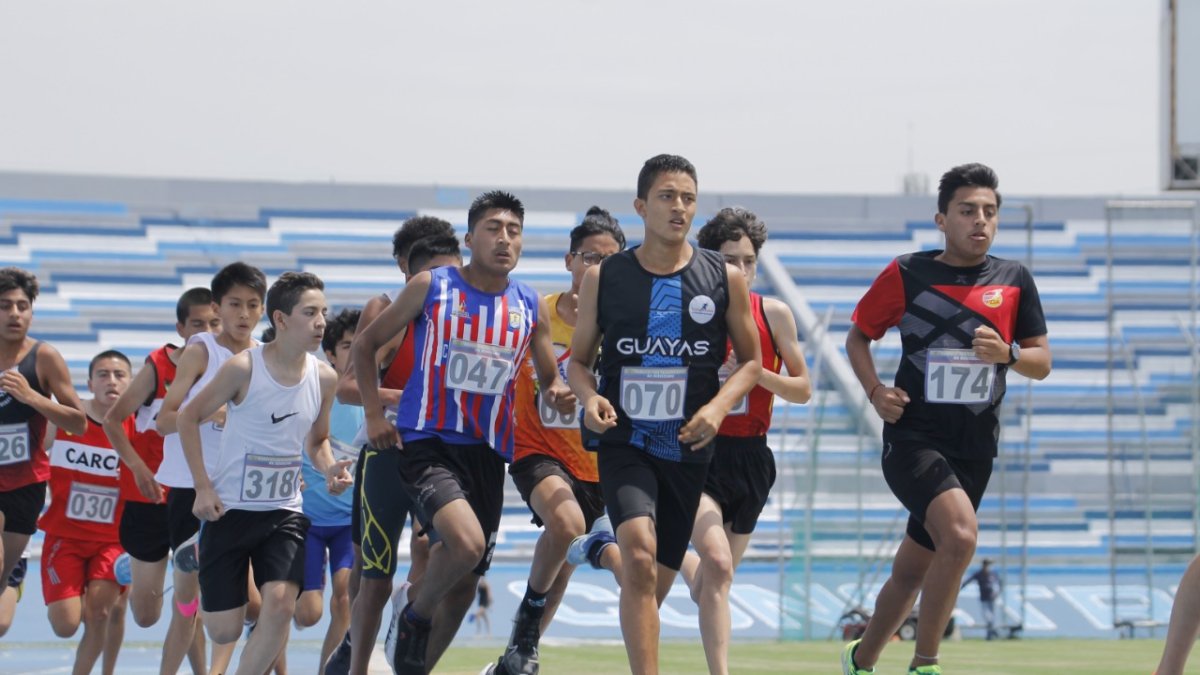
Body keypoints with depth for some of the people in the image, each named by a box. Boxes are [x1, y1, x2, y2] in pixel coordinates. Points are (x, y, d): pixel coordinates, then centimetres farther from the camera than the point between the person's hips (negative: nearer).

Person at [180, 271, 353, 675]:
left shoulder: (324, 377, 0)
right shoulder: (243, 368, -14)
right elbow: (188, 418, -4)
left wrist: (329, 469, -6)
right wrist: (203, 487, -10)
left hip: (284, 512, 3)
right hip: (229, 510, -3)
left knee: (280, 604, -21)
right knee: (224, 632, 0)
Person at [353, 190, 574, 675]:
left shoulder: (531, 307, 6)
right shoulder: (431, 287, -3)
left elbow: (549, 380, 16)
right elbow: (365, 345, 6)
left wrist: (558, 394, -8)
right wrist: (375, 415, -2)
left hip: (489, 452, 5)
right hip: (428, 443, -5)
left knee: (465, 582, 10)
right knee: (467, 542, -29)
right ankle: (413, 618, -2)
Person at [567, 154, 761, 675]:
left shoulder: (725, 279, 2)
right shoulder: (603, 278, 1)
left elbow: (750, 362, 10)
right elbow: (579, 359, 10)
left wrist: (719, 406, -9)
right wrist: (589, 397, -12)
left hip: (688, 446, 2)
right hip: (624, 440, -2)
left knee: (659, 579, 11)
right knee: (639, 554, -26)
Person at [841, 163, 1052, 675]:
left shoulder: (1014, 280, 5)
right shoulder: (906, 275, -3)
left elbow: (1042, 363, 9)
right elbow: (858, 335, 10)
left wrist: (1007, 354, -13)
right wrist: (875, 392, -6)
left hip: (975, 447, 4)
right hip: (913, 436, -4)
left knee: (913, 571, 13)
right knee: (961, 536, -28)